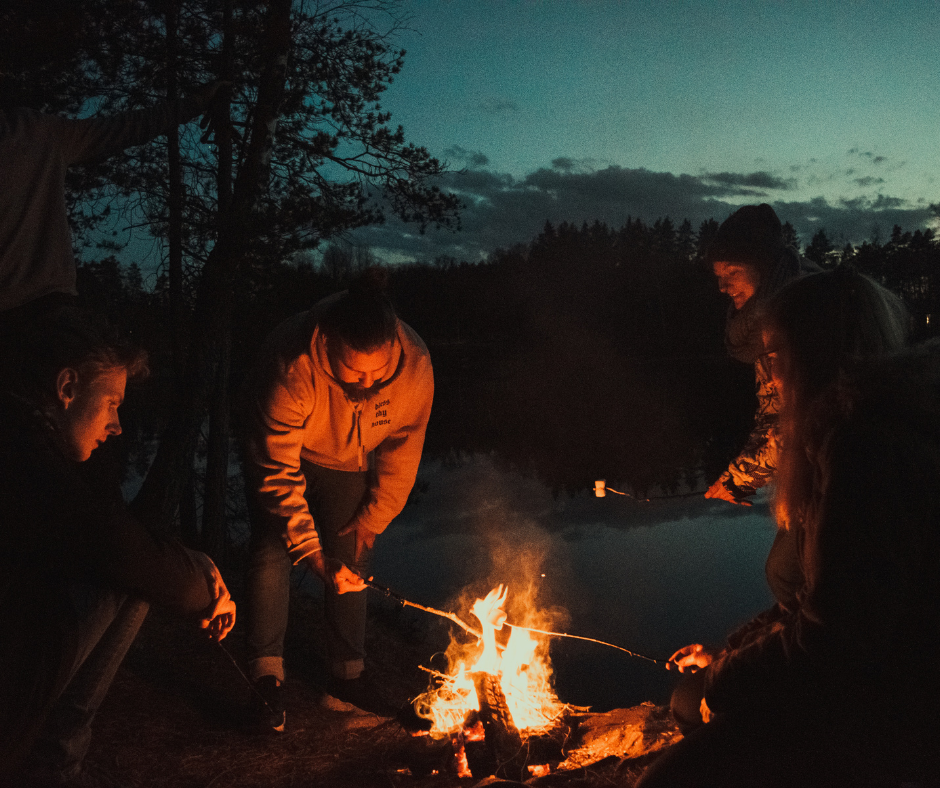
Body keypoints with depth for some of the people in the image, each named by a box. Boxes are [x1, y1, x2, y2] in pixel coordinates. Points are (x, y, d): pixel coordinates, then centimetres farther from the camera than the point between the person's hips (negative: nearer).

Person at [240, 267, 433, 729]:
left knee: (351, 561, 4)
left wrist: (372, 520, -7)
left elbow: (401, 456, -14)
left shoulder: (415, 367, -31)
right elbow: (276, 472, -35)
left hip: (345, 464, 3)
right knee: (272, 551, -15)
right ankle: (268, 681, -1)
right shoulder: (291, 366, -42)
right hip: (280, 451, -3)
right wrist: (312, 554, -37)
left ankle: (347, 679, 18)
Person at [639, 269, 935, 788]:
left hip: (888, 723, -10)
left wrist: (726, 683, -8)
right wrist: (725, 660, 15)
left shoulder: (867, 443, -22)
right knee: (692, 696, 18)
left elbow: (834, 634, -24)